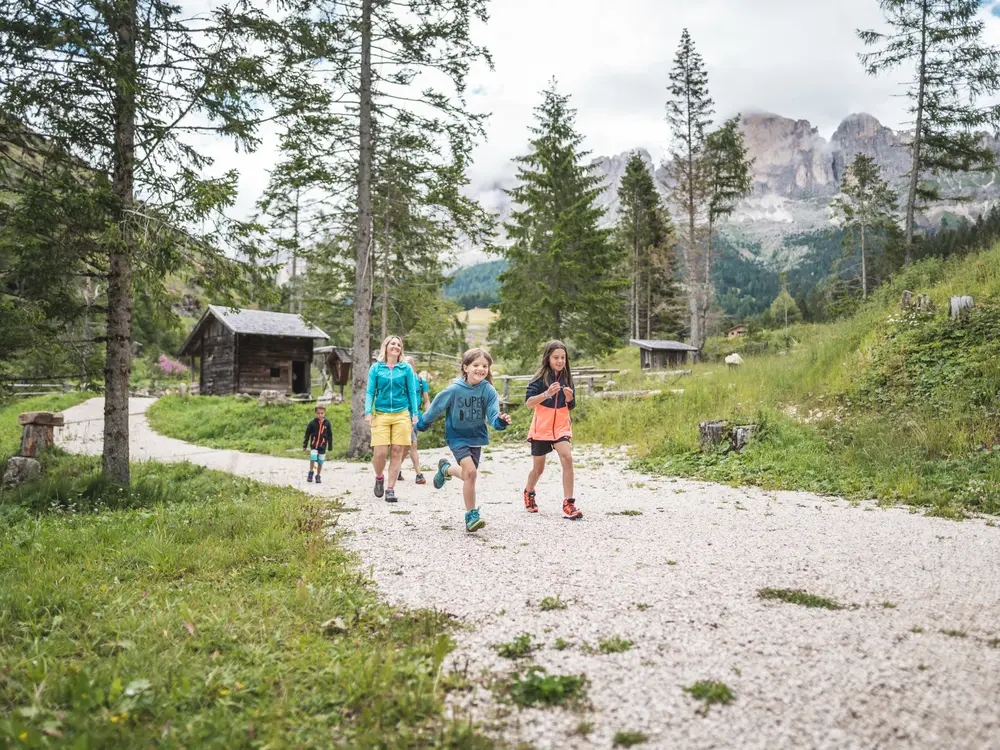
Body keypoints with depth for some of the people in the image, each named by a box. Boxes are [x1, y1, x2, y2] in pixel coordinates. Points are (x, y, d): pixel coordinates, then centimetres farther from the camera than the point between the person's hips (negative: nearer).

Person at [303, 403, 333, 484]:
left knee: (320, 462, 6)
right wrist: (305, 445, 4)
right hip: (313, 445, -1)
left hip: (323, 446, 1)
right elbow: (307, 435, 3)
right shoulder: (312, 423, -5)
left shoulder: (327, 423, -1)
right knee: (313, 459, -17)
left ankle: (318, 476, 21)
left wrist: (330, 447, 7)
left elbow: (330, 435, 8)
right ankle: (310, 474, 3)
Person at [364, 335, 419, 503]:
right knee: (380, 452, -9)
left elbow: (412, 392, 8)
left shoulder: (406, 368, 7)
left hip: (401, 415, 1)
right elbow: (370, 392, 6)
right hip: (381, 414, -1)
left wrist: (414, 414, 2)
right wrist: (368, 412, -6)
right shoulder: (376, 368, 6)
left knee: (397, 452, -2)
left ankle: (390, 489, 7)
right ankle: (379, 478, 21)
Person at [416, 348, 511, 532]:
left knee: (468, 475, 14)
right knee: (470, 472, -22)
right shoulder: (454, 389, -19)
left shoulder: (489, 391, -14)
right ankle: (471, 515, -7)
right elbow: (436, 407, -5)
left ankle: (445, 468, 48)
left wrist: (501, 421, -42)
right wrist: (421, 425, 7)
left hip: (476, 437, 4)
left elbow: (492, 417, -18)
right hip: (457, 436, -4)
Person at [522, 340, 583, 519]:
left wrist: (569, 397, -14)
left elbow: (571, 406, 9)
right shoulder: (540, 378, -9)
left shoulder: (566, 377, 3)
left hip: (561, 426, 2)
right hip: (541, 428, -2)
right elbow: (528, 402, -16)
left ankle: (568, 504, -16)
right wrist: (547, 393, -30)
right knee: (538, 468, 10)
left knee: (567, 458, -21)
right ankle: (528, 492, 42)